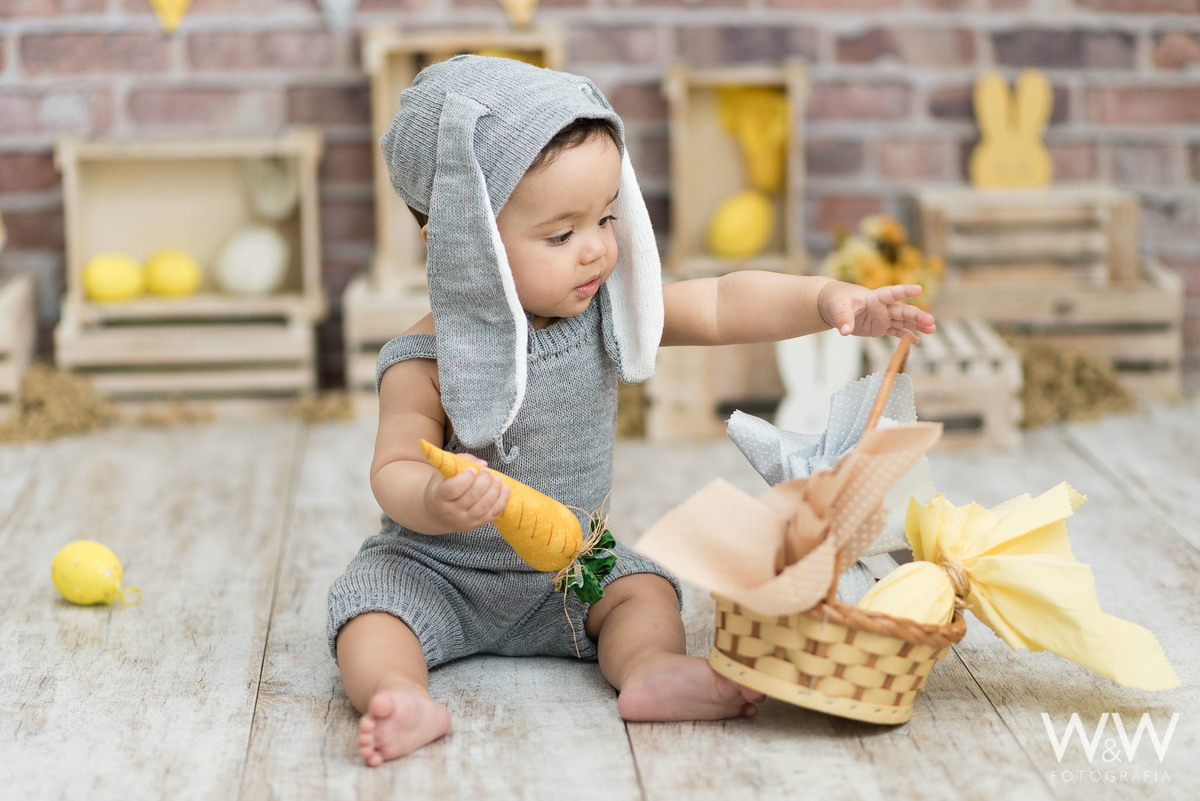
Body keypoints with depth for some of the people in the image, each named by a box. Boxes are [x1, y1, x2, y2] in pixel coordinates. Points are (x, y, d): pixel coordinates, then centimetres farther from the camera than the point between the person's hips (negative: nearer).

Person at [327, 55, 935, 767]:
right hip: (441, 569, -4)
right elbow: (394, 472, -19)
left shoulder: (607, 310, -8)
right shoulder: (428, 359, -21)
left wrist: (826, 298, -25)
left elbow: (721, 306, -10)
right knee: (370, 608, -26)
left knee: (645, 589, -17)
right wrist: (436, 501, -44)